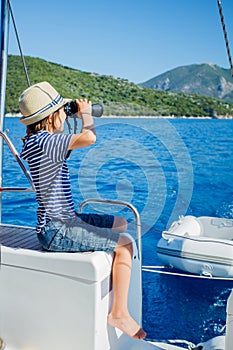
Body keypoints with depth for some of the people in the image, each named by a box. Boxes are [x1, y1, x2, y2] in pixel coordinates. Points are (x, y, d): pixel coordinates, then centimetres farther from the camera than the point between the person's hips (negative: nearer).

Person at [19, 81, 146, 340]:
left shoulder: (39, 140, 10)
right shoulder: (42, 142, -21)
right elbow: (89, 137, -36)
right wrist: (85, 113, -15)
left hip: (65, 220, 11)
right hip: (56, 231, -11)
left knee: (121, 224, 18)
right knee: (124, 244, -14)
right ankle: (119, 313, -2)